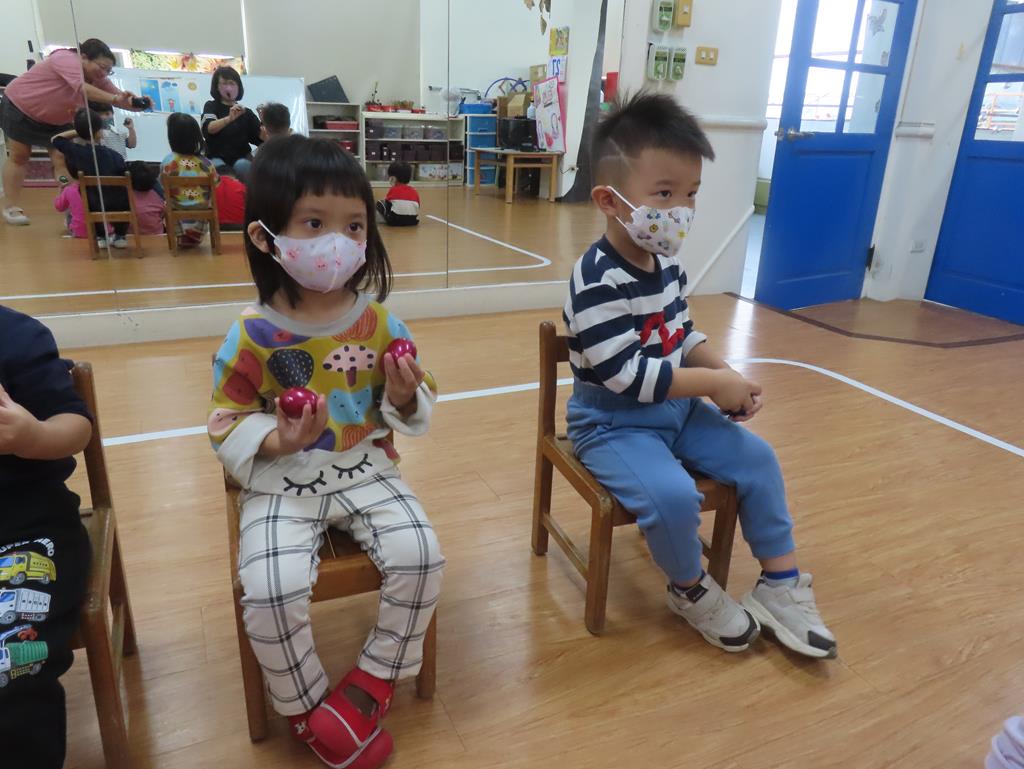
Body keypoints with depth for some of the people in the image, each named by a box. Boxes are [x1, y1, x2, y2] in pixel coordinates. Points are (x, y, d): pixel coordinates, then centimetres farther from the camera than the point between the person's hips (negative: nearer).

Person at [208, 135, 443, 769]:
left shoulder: (379, 321, -4)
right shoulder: (252, 336, -11)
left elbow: (416, 411, 6)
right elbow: (227, 425, -2)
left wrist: (406, 399, -17)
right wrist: (276, 441, -22)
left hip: (367, 471, 2)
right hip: (282, 484, -2)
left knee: (421, 558, -17)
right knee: (271, 591, -22)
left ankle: (374, 679, 11)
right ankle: (306, 707, 10)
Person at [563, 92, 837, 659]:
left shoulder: (666, 264, 2)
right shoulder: (598, 282, -25)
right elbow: (625, 374, -28)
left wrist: (727, 374, -6)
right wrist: (715, 383, -21)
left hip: (676, 409, 9)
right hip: (613, 423, -8)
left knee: (757, 457, 3)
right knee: (673, 495, -27)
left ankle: (781, 585, 17)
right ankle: (691, 592, 6)